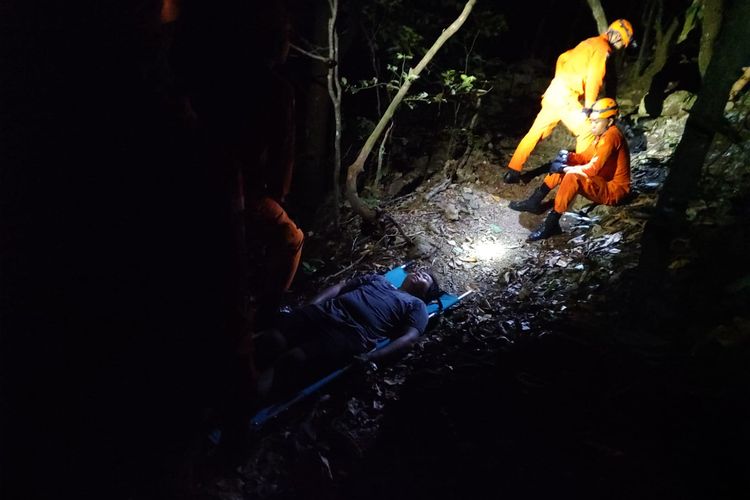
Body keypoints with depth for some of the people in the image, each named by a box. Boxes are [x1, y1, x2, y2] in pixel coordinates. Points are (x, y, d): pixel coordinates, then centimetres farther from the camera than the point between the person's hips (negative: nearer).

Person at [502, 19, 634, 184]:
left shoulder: (590, 42, 22)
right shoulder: (603, 48, -6)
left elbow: (563, 58, 29)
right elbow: (594, 79, -16)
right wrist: (589, 106, -17)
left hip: (554, 91, 9)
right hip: (567, 96, -9)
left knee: (536, 132, 9)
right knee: (587, 133, -1)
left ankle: (513, 172, 10)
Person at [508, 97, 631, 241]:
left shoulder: (611, 136, -22)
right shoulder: (604, 134, 8)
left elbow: (592, 169, -31)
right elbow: (586, 156, 13)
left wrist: (565, 168, -22)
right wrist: (567, 157, -7)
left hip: (613, 191, -10)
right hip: (603, 183, 10)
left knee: (573, 177, -34)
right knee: (563, 165, 7)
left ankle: (551, 223, -30)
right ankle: (534, 202, 3)